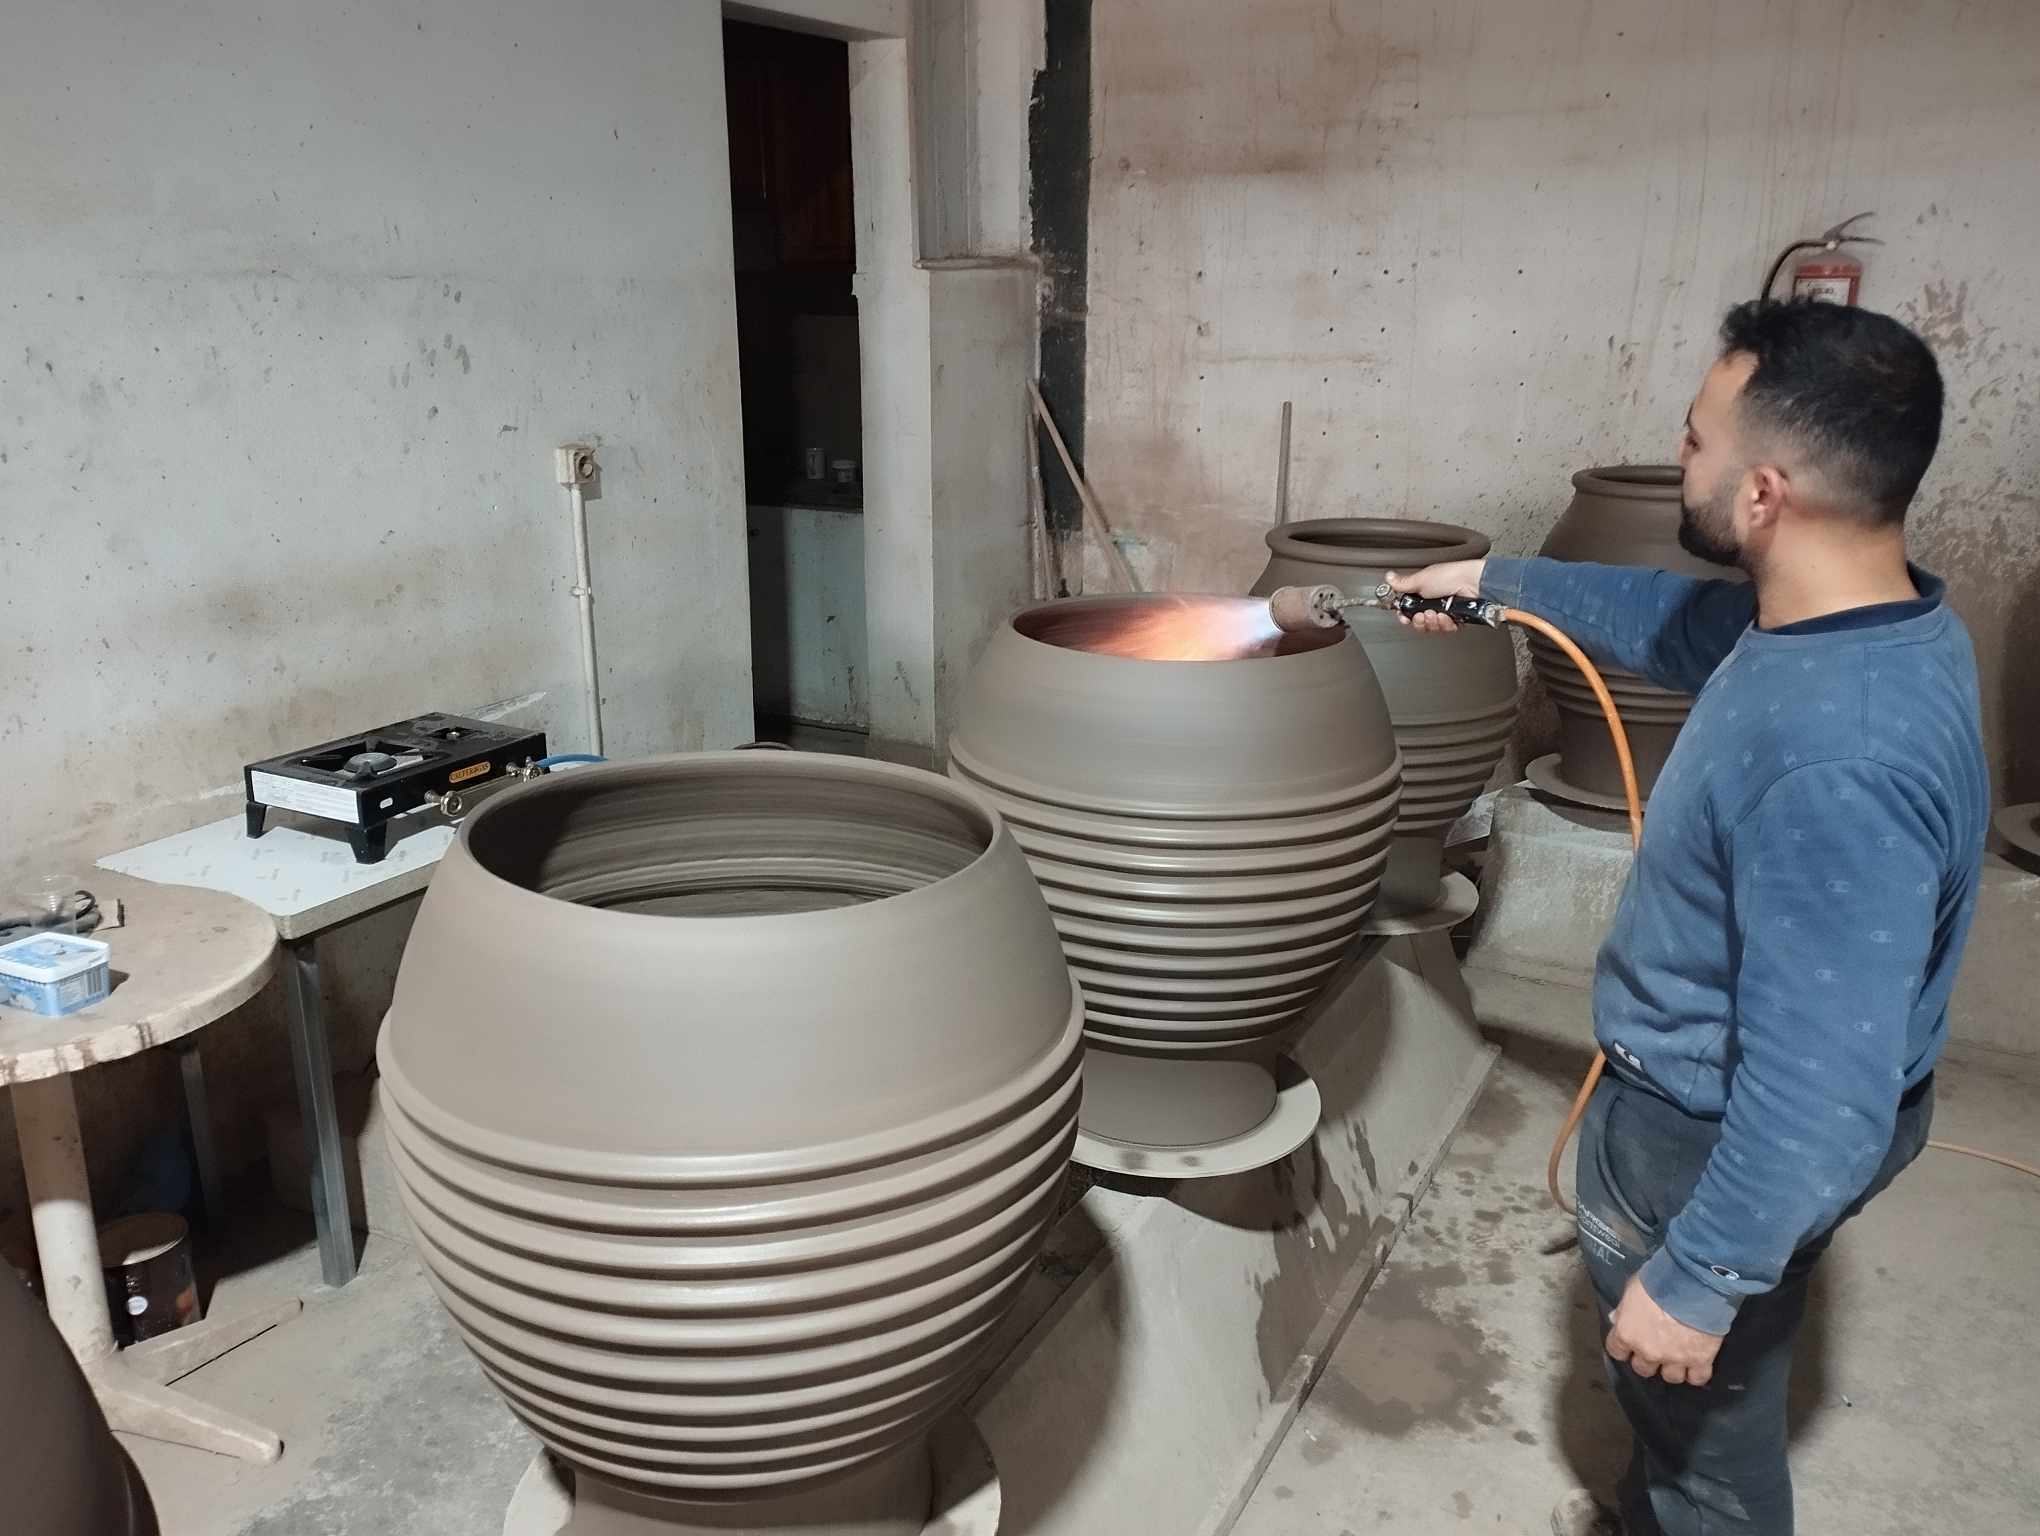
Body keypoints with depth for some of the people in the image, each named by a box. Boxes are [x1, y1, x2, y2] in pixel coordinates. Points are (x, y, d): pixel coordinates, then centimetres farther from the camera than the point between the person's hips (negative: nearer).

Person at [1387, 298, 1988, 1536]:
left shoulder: (1836, 766, -38)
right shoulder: (1860, 618, -7)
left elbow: (1820, 1095, -34)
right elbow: (1674, 619, 14)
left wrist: (1695, 1280, -23)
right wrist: (1497, 582, 20)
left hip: (1726, 1143, -9)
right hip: (1706, 1095, 9)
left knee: (1703, 1405, 19)